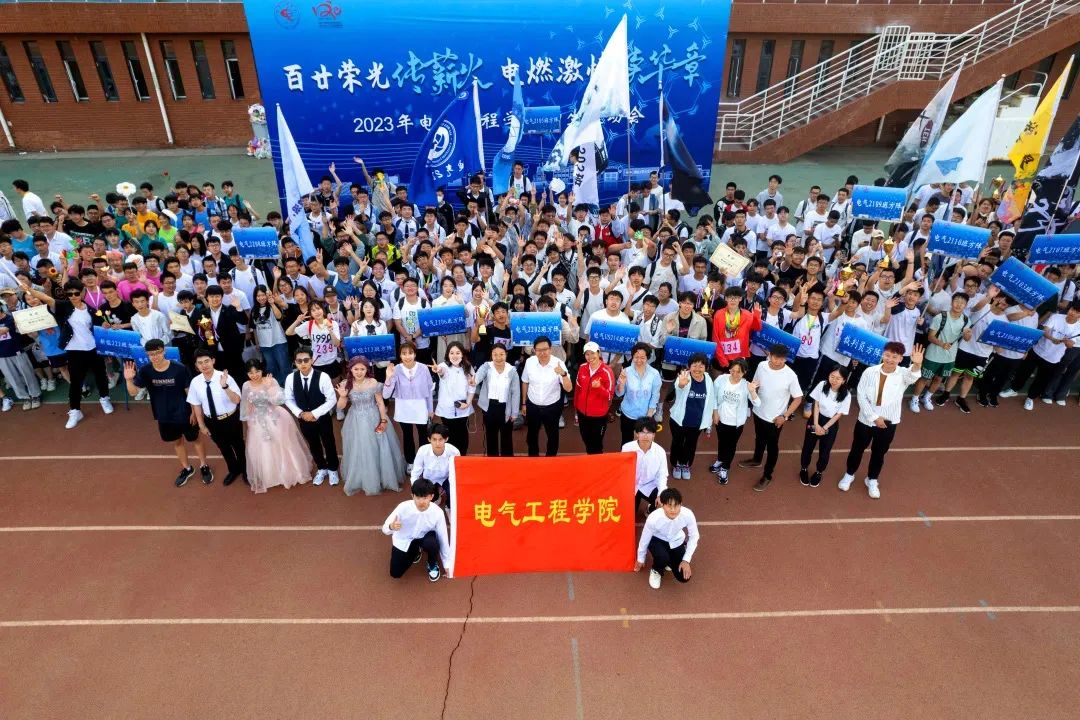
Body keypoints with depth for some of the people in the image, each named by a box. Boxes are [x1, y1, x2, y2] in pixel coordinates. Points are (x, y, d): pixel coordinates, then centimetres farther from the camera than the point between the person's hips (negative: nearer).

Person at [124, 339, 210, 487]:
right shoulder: (145, 371, -13)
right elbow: (133, 392, -11)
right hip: (164, 416, 3)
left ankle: (204, 467, 37)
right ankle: (187, 469, 43)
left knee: (195, 439, 15)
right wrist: (129, 380, -32)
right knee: (177, 442, 22)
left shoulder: (180, 369, -22)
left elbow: (190, 391, -12)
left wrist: (194, 411, -9)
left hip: (185, 414, -3)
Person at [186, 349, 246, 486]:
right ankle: (234, 471, 51)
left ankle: (245, 470, 48)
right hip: (212, 422, 3)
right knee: (224, 448, 24)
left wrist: (225, 386, -44)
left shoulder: (225, 377, -23)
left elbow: (237, 400, -29)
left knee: (238, 445, 21)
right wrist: (202, 425, 3)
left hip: (231, 419, -3)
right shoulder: (195, 382, -13)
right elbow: (196, 405, -1)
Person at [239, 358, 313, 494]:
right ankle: (267, 478, 34)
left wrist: (269, 387, -31)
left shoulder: (271, 381, -16)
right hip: (258, 422, 3)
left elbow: (279, 401, -24)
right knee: (261, 451, 12)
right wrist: (248, 421, 13)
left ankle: (289, 473, 33)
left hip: (276, 419, -2)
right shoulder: (246, 386, -7)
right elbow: (246, 406, 7)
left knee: (283, 447, 11)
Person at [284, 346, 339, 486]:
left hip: (323, 418, -3)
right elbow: (289, 399, 0)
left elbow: (332, 399, -19)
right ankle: (321, 469, 46)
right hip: (304, 419, 3)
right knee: (314, 445, 23)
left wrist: (314, 413, -21)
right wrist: (300, 413, -14)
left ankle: (332, 469, 41)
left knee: (329, 444, 17)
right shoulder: (290, 378, -14)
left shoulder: (323, 377, -25)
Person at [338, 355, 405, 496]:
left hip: (374, 420, -1)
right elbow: (340, 407, -4)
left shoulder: (373, 383, -15)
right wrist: (342, 396, -23)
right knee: (358, 453, 13)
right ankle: (359, 481, 33)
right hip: (356, 423, 1)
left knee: (378, 451, 9)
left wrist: (383, 420, -8)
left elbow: (380, 403, -6)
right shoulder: (346, 385, -10)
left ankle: (382, 478, 29)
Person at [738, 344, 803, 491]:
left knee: (772, 446, 13)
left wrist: (785, 416, -16)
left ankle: (767, 475, 30)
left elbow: (798, 398, -14)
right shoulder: (761, 366, -13)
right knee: (759, 439, 28)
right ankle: (756, 460, 54)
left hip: (775, 418, -4)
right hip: (758, 412, 4)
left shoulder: (790, 375, -24)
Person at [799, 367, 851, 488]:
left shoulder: (846, 395, -20)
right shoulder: (822, 385, -16)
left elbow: (838, 415, -12)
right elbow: (816, 405, -9)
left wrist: (824, 428, -14)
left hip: (831, 425, -1)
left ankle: (818, 472, 39)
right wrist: (816, 424, -14)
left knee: (824, 451, 13)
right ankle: (804, 469, 38)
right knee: (808, 447, 14)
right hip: (816, 420, 1)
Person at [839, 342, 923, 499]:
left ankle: (872, 480, 41)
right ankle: (849, 475, 41)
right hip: (866, 420, 0)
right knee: (857, 449, 17)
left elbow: (913, 375, -39)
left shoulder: (903, 375, -14)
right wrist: (874, 417, -15)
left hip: (888, 423, 0)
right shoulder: (870, 372, -14)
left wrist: (917, 365, -62)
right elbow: (861, 396, -11)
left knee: (879, 453, 18)